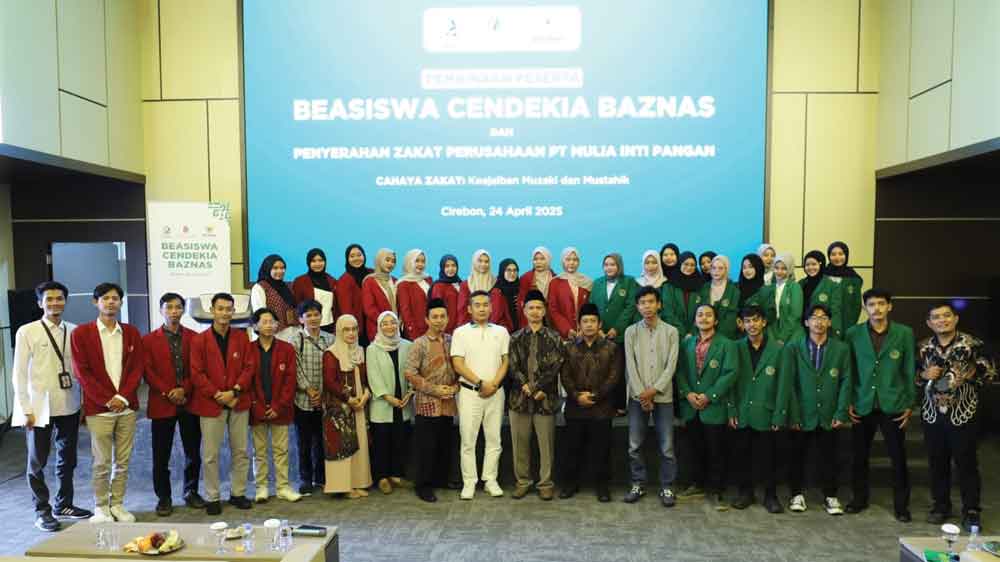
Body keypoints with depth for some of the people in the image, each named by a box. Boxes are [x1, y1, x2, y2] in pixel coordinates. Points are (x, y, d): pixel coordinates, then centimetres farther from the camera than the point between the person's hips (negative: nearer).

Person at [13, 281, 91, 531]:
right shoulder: (27, 332, -6)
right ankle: (42, 511, 22)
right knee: (37, 461, 8)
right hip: (39, 407, -3)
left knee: (67, 459, 15)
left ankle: (63, 504, 30)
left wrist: (82, 401, 1)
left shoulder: (74, 331, 1)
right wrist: (26, 409, -8)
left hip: (70, 406, 3)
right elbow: (19, 374, -5)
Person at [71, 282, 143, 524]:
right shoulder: (81, 333, 0)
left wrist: (123, 397, -8)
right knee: (102, 463, 3)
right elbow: (81, 371, -5)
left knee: (123, 461, 8)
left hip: (127, 406, 3)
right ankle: (101, 508, 17)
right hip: (98, 408, -3)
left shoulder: (131, 333, 9)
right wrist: (107, 400, -10)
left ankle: (118, 504, 20)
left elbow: (137, 368, 5)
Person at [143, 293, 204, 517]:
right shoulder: (149, 340, 3)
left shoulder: (193, 337, 6)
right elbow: (148, 372, -3)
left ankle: (191, 491, 24)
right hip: (162, 404, -1)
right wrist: (168, 393, -13)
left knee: (193, 452, 8)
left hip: (189, 402, 1)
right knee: (161, 455, 3)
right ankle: (163, 497, 16)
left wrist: (183, 389, -11)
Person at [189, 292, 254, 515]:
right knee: (210, 454, 3)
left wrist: (234, 391, -11)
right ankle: (212, 498, 16)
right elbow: (196, 373, -6)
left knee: (240, 451, 9)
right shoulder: (200, 340, -2)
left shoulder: (242, 338, 5)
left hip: (239, 402, 3)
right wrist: (217, 394, -13)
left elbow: (248, 367, 2)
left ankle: (238, 493, 22)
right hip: (211, 403, -2)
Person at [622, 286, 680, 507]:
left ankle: (666, 487, 16)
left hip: (663, 396, -1)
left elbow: (671, 365, -4)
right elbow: (630, 365, -2)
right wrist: (641, 393, -10)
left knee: (666, 447, 2)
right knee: (634, 446, 5)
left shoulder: (671, 332, 2)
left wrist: (653, 390, -12)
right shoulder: (631, 331, 4)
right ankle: (638, 485, 19)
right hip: (638, 396, 1)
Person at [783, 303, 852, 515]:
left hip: (828, 416, 1)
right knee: (797, 456, 10)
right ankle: (797, 494, 24)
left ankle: (830, 496, 23)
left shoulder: (842, 349, 3)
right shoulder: (793, 348, -2)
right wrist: (792, 415, -9)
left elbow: (846, 382, 1)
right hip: (802, 416, -1)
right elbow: (787, 383, -5)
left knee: (829, 457, 9)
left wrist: (841, 414, -6)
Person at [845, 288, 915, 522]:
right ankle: (860, 498, 25)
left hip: (893, 405, -1)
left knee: (898, 457, 5)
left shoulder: (904, 333, 0)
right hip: (862, 405, 1)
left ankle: (901, 505, 19)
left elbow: (910, 371, 2)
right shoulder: (853, 334, 1)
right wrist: (848, 402, 0)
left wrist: (909, 404, 0)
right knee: (859, 456, 9)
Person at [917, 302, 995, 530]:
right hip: (932, 415, 3)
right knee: (937, 463, 11)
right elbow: (912, 377, 12)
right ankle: (941, 505, 25)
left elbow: (991, 372, -1)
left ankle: (971, 511, 16)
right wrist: (924, 375, -8)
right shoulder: (923, 347, 6)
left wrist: (973, 373, -19)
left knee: (966, 463, 3)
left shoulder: (973, 344, -5)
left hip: (963, 414, -3)